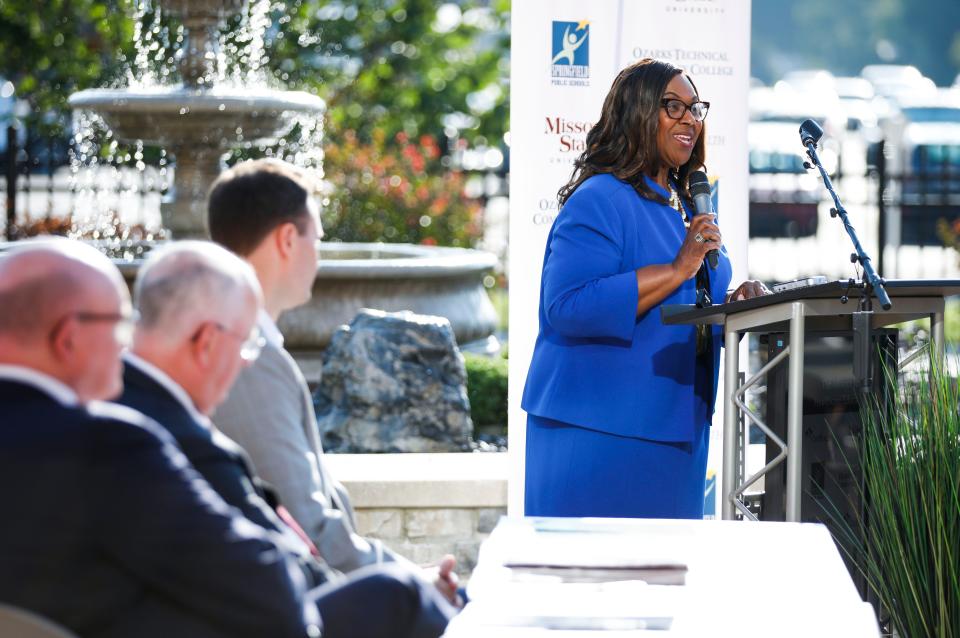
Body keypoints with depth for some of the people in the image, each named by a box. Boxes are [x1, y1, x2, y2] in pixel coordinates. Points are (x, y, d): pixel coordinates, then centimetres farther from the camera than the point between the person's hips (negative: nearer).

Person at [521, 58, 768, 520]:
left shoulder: (689, 208, 16)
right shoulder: (599, 201, -12)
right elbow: (567, 305, -25)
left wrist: (734, 306, 3)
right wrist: (677, 270, -24)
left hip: (672, 427, 9)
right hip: (600, 431, -9)